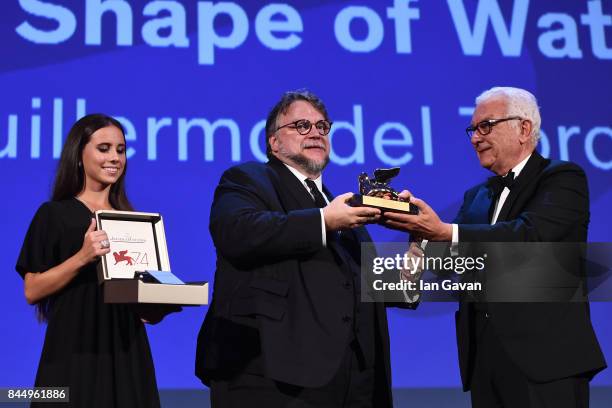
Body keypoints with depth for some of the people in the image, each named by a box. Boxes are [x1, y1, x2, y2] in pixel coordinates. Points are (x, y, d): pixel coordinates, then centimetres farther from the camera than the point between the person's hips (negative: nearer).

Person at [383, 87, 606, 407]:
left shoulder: (563, 178, -3)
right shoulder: (476, 197, 19)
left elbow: (531, 234, -20)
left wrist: (445, 232, -27)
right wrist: (419, 226, -12)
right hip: (485, 358, 6)